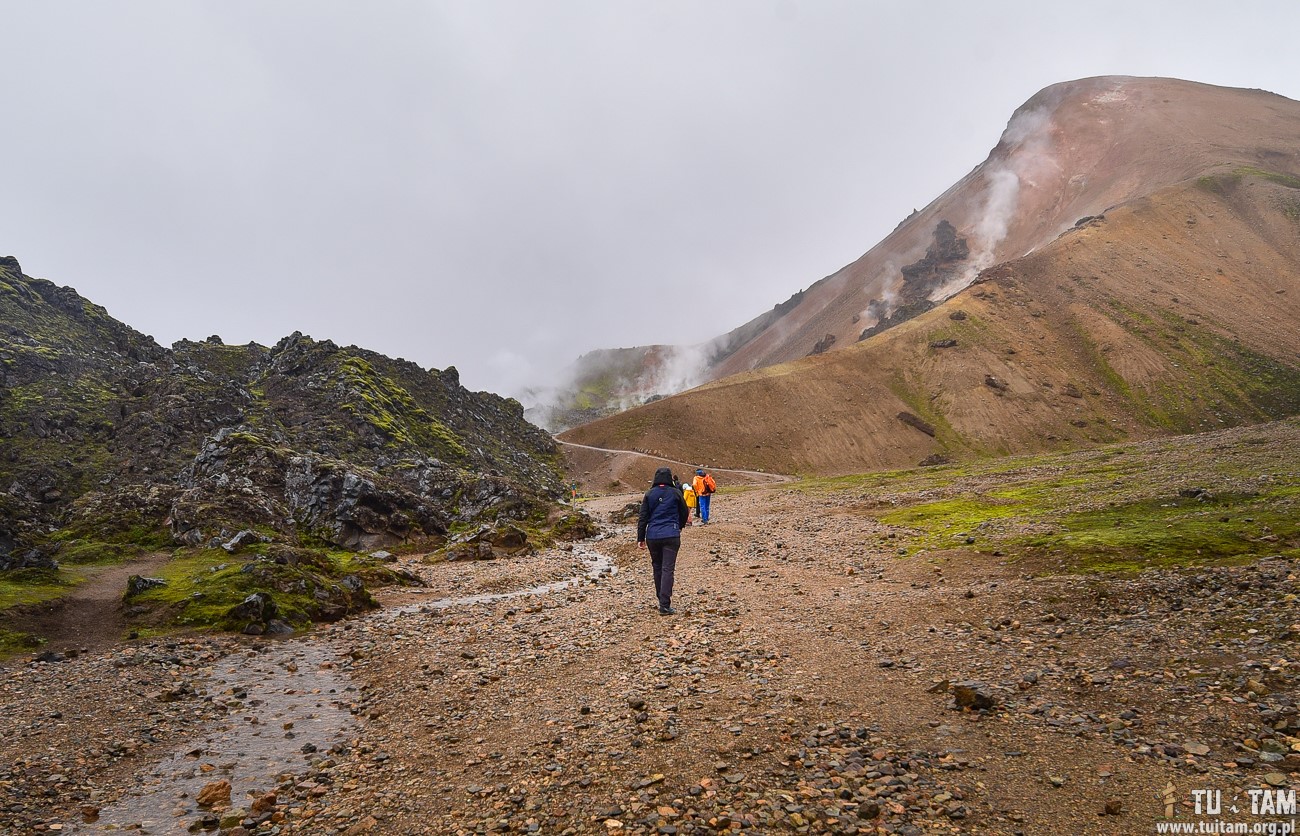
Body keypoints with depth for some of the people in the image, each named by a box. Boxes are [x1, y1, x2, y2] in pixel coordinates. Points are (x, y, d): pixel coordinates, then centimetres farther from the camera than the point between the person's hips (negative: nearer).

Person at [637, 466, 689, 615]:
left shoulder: (649, 494, 3)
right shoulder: (675, 493, -1)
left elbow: (643, 517, 2)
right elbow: (684, 513, 10)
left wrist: (640, 538, 6)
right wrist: (678, 528, 29)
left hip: (652, 536, 2)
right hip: (671, 536, -2)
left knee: (657, 568, 16)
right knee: (668, 569, -4)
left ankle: (662, 600, 26)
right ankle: (665, 605, -10)